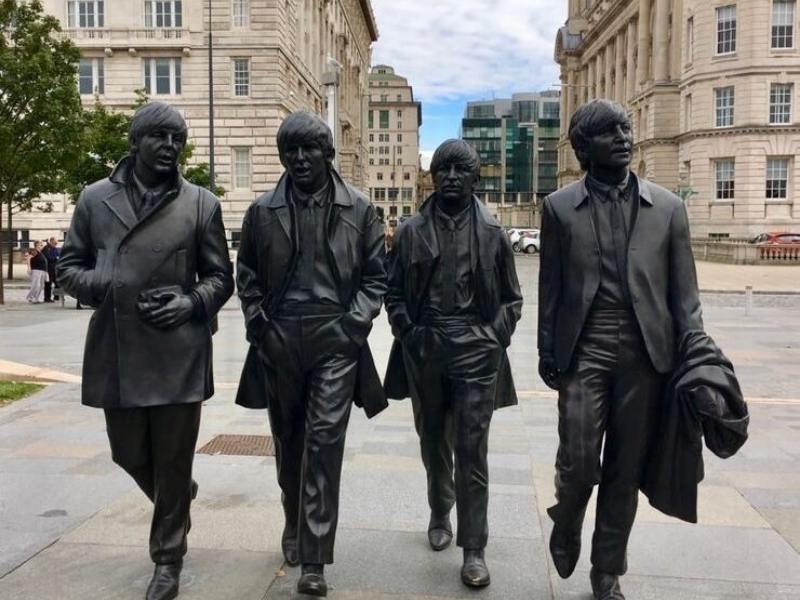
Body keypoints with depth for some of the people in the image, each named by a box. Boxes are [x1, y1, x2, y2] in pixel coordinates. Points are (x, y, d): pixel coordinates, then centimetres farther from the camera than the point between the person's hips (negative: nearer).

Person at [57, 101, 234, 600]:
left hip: (179, 354, -2)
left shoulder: (202, 204, 1)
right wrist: (107, 287, -10)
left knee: (173, 463, 7)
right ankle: (178, 499, 48)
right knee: (130, 454, 16)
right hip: (116, 353, 3)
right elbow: (69, 265, 10)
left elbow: (221, 277, 6)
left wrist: (192, 303, -14)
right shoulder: (95, 199, 5)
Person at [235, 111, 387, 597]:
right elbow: (247, 275, 12)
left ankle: (314, 559, 1)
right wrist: (257, 323, 0)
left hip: (335, 339, -2)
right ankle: (295, 525, 39)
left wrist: (354, 323, -8)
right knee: (288, 440, 15)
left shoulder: (359, 209, 1)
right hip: (279, 340, 3)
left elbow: (375, 277, 4)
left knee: (324, 441, -7)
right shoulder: (262, 211, 5)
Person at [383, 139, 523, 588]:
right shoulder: (412, 231, 6)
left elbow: (511, 298, 7)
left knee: (471, 450, -3)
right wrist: (408, 333, -3)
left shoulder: (492, 233, 3)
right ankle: (440, 514, 39)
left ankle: (474, 548, 5)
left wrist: (493, 339, -4)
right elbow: (394, 292, 9)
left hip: (475, 353, -2)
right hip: (423, 352, 2)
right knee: (434, 441, 17)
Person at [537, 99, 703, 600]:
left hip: (645, 352, 2)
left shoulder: (667, 206, 6)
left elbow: (684, 291, 6)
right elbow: (550, 288, 5)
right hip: (584, 351, -1)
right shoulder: (560, 207, 4)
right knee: (578, 461, -5)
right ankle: (565, 527, 29)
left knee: (626, 470, 9)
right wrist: (547, 353, 3)